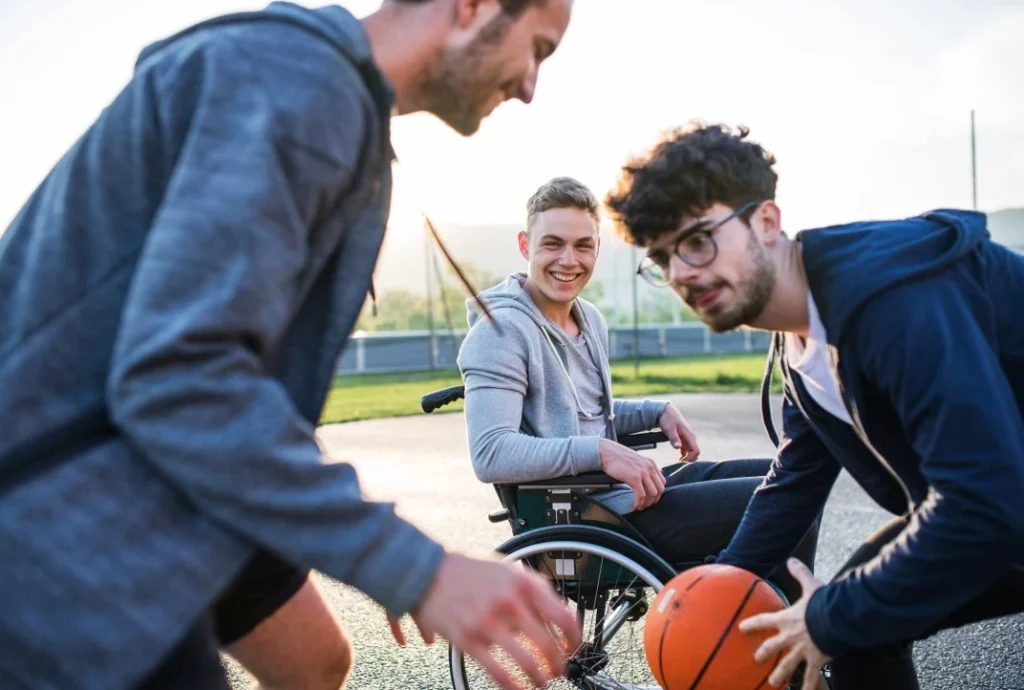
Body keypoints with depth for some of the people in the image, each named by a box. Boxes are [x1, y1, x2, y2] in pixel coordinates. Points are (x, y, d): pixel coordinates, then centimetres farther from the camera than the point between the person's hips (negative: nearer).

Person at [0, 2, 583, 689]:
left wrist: (380, 556, 17)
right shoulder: (303, 76, -20)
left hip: (182, 498, 10)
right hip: (72, 515, -10)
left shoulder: (330, 92, 12)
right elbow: (175, 378, -29)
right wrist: (414, 571, -26)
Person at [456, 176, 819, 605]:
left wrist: (657, 412, 9)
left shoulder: (590, 320, 12)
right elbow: (490, 455, -27)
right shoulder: (502, 332, -16)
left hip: (624, 488, 10)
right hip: (581, 518, -10)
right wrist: (600, 452, -31)